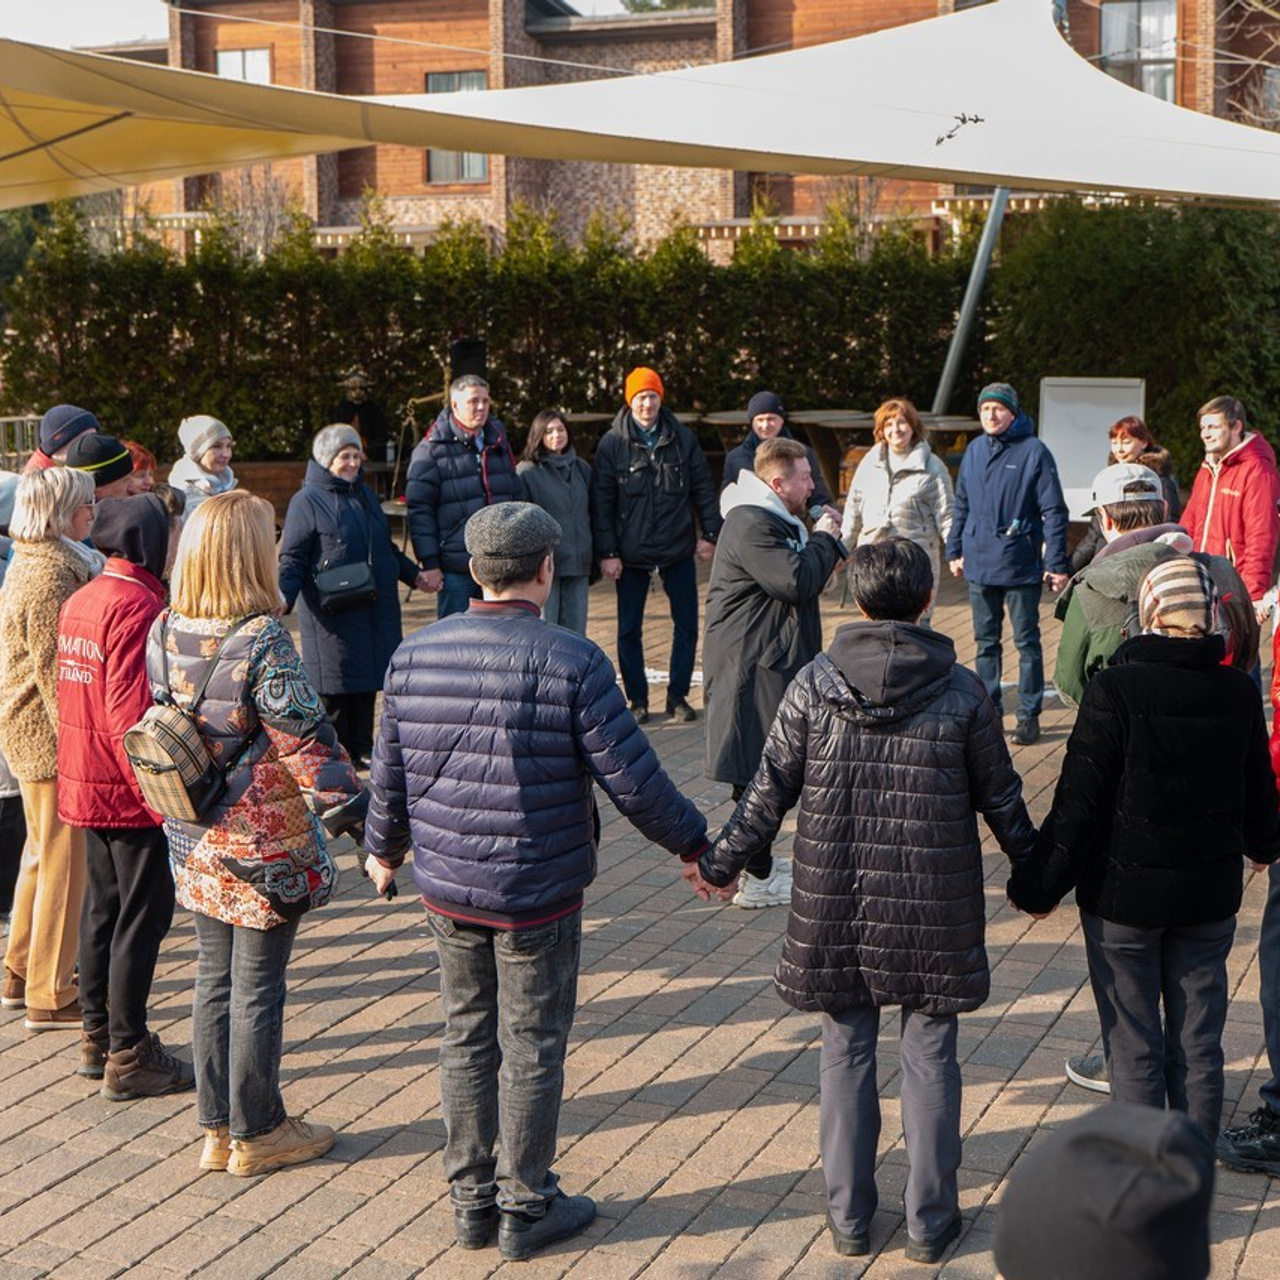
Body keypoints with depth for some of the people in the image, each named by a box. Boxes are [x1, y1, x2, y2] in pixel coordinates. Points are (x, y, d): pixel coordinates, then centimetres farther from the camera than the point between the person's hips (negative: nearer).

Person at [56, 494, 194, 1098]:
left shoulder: (79, 601, 9)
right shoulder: (136, 607, -19)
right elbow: (133, 715, -23)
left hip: (85, 786, 9)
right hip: (129, 794, -9)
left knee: (102, 907, 18)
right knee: (142, 914, 0)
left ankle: (97, 1036, 27)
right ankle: (128, 1055, 6)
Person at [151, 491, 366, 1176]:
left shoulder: (165, 633, -2)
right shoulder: (262, 641, -22)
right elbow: (306, 740, -19)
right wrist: (351, 809, -10)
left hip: (194, 840, 7)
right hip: (264, 841, -7)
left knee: (214, 979, 17)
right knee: (257, 989, 7)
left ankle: (218, 1128, 27)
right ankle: (257, 1133, 20)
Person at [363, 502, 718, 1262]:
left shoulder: (415, 655, -1)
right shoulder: (573, 662, -16)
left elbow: (390, 774, 6)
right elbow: (632, 779, -15)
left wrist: (384, 850, 24)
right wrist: (693, 846, 0)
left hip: (447, 890, 5)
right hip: (537, 898, -4)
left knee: (467, 1041, 17)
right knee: (532, 1051, 9)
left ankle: (472, 1200, 29)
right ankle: (526, 1210, 22)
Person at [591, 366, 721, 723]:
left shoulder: (682, 438, 1)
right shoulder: (612, 444, -4)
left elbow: (702, 488, 7)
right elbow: (601, 502, -5)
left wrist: (710, 533, 2)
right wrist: (607, 552, -9)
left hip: (678, 550, 2)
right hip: (631, 554, -2)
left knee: (687, 624, 6)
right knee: (629, 629, 4)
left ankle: (678, 696, 18)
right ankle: (638, 700, 16)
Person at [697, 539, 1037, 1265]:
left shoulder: (815, 684, -7)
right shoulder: (962, 691, -8)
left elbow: (769, 793, -2)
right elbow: (1001, 799, 1)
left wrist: (722, 864, 12)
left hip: (834, 905, 1)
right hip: (934, 907, -1)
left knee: (846, 1051, 13)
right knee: (931, 1053, 12)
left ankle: (849, 1217, 24)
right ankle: (931, 1220, 21)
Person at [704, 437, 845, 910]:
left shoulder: (771, 521, 18)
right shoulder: (751, 526, -19)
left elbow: (799, 579, 22)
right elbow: (797, 582, -25)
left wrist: (826, 543, 6)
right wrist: (823, 539, -10)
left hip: (770, 665, 11)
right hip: (754, 671, -11)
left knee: (765, 769, 19)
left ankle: (759, 859, 31)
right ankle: (756, 879, 1)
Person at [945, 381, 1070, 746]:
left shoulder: (1034, 452, -8)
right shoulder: (974, 451, 7)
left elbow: (1054, 511, -9)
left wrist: (1057, 563, -12)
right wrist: (955, 550, 14)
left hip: (1020, 565, -5)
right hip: (979, 565, 5)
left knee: (1027, 641, 4)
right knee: (986, 642, 13)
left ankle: (1029, 715, 11)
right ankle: (988, 709, 23)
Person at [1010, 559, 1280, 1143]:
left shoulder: (1115, 689, -17)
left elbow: (1079, 801, -16)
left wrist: (1042, 883, -5)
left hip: (1124, 895, -4)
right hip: (1209, 896, 4)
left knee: (1133, 1045, 8)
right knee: (1199, 1044, 14)